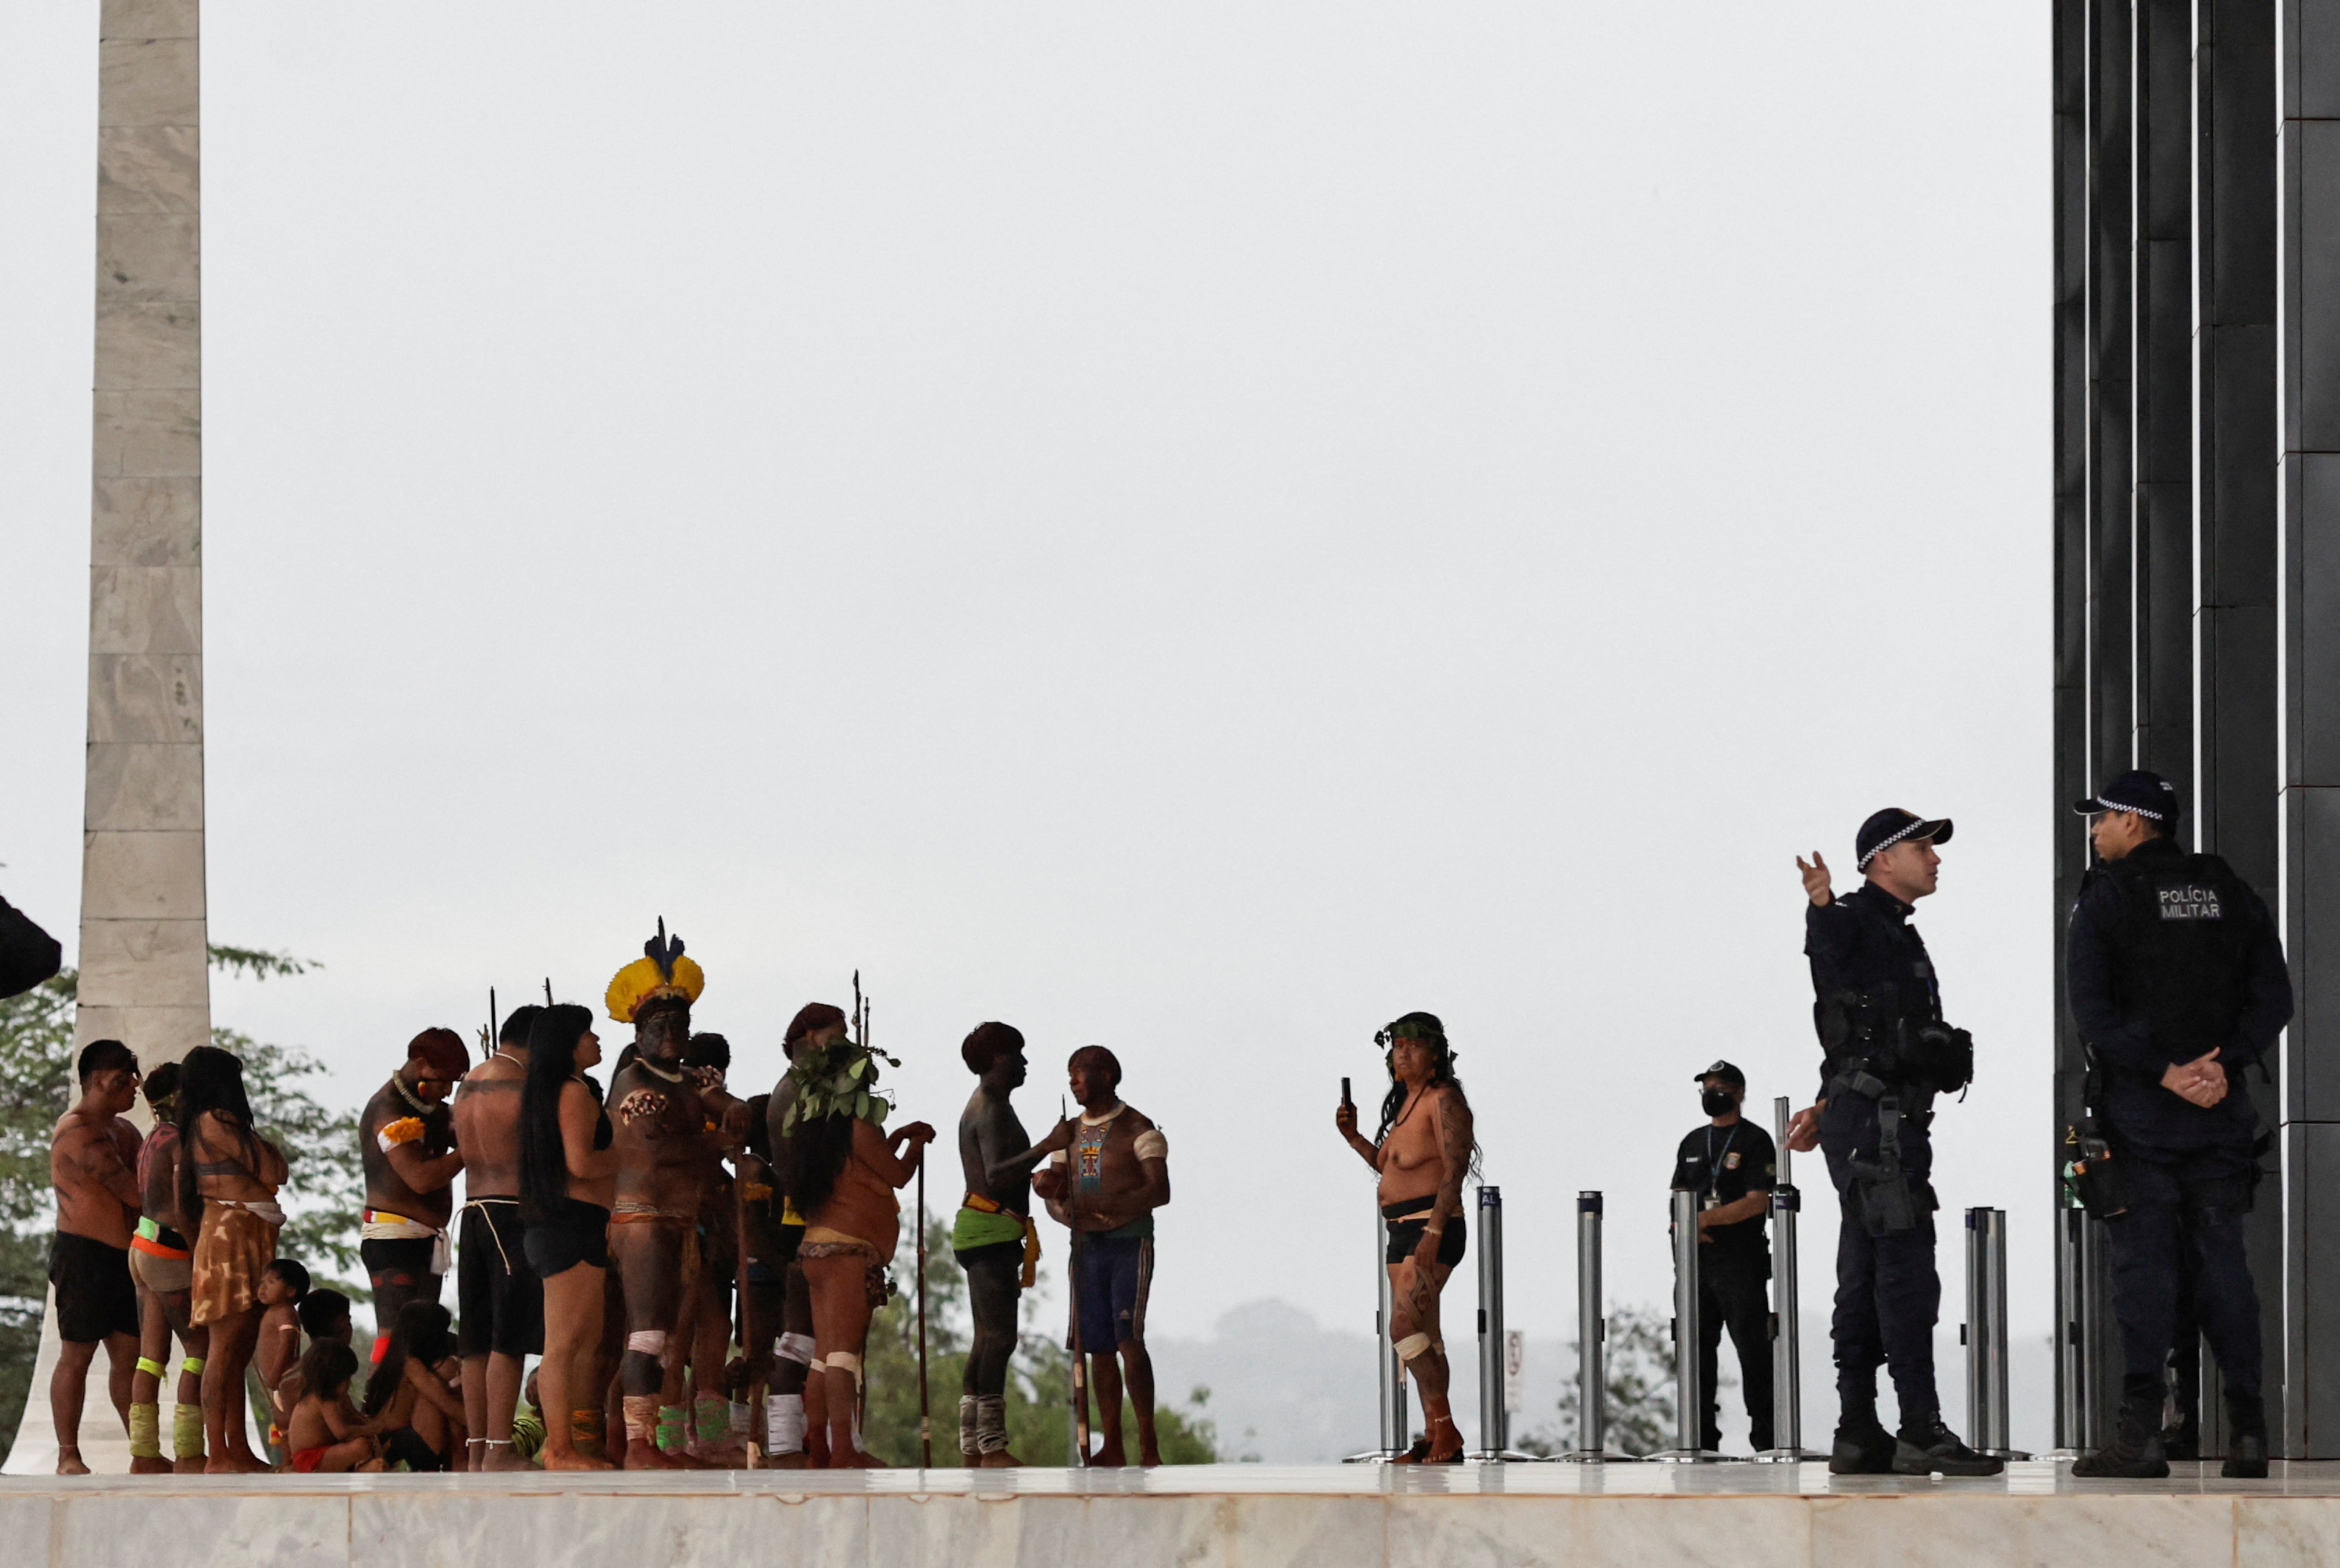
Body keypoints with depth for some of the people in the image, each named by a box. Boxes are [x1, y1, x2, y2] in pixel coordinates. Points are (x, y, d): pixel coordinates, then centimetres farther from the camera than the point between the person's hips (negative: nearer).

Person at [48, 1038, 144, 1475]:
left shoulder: (123, 1130, 18)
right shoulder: (79, 1131, -14)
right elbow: (134, 1192, -19)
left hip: (123, 1258, 9)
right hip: (84, 1256, -9)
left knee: (130, 1357, 9)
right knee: (77, 1355, -5)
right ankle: (68, 1456, -2)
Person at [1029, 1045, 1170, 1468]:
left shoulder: (1137, 1129, -4)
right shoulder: (1071, 1133, 16)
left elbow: (1160, 1191, -13)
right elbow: (1057, 1196, 17)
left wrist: (1104, 1206, -24)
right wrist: (1047, 1186, -8)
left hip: (1130, 1243, -6)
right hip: (1086, 1246, 6)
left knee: (1129, 1338, -17)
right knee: (1097, 1346, 3)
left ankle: (1148, 1443, -16)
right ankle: (1112, 1446, 6)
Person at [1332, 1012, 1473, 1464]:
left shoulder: (1444, 1100, -11)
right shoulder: (1405, 1102, 17)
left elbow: (1454, 1170, -19)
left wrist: (1434, 1233, -25)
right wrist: (1353, 1138, 13)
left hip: (1434, 1225, -10)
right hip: (1402, 1230, 10)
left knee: (1404, 1328, -18)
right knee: (1423, 1335, 9)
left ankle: (1445, 1428, -15)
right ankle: (1435, 1440, 11)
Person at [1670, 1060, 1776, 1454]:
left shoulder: (1755, 1141, -1)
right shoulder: (1693, 1143, 19)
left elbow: (1757, 1201, -11)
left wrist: (1707, 1218, -18)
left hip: (1742, 1261, -6)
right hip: (1697, 1259, 6)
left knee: (1752, 1346, -8)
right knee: (1698, 1346, 5)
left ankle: (1765, 1432, -7)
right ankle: (1703, 1433, 9)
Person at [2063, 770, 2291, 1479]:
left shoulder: (2107, 896, -2)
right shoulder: (2230, 893, 12)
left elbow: (2090, 1006, -11)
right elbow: (2274, 996, 5)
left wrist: (2163, 1072, -12)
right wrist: (2225, 1064, -5)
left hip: (2139, 1105, -4)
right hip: (2220, 1106, 4)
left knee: (2144, 1262, -5)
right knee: (2222, 1261, 6)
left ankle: (2141, 1431, -11)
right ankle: (2248, 1429, 2)